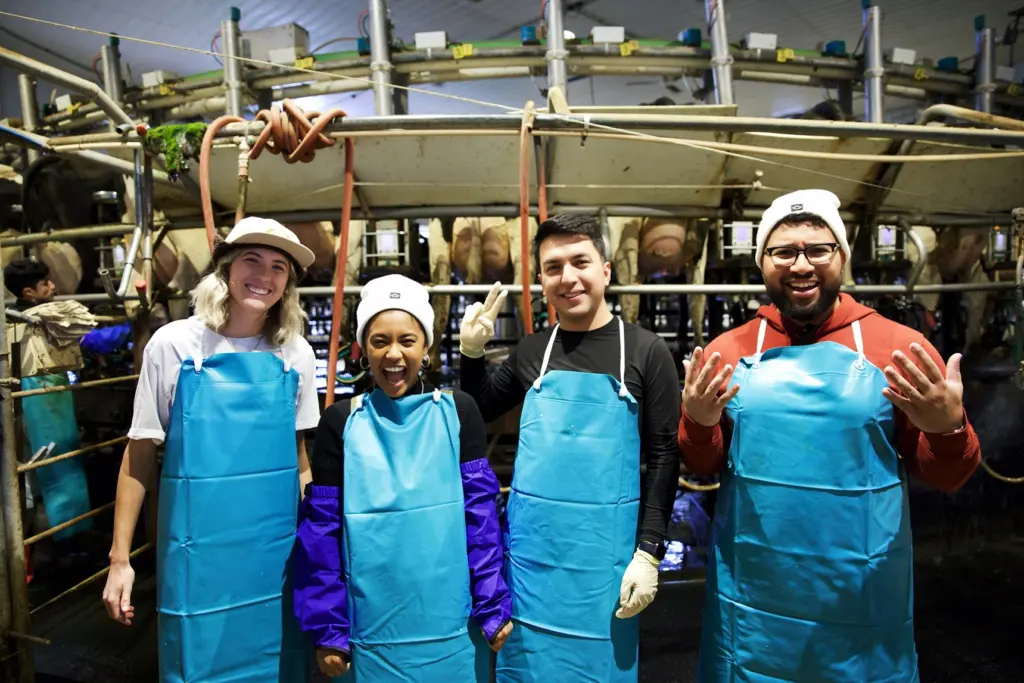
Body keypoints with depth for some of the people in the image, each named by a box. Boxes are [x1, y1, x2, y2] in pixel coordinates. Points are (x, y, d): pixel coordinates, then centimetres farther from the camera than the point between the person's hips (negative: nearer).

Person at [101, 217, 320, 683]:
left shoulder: (296, 353, -2)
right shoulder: (173, 344, -7)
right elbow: (139, 457, -1)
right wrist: (120, 559, -2)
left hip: (279, 554, 2)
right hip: (197, 556, -1)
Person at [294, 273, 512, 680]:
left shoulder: (458, 412, -5)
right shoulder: (341, 422, -4)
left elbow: (480, 515, -4)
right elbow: (321, 530, -1)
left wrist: (494, 607, -4)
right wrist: (328, 629, 0)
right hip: (371, 633, 0)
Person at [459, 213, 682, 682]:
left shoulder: (645, 351, -6)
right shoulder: (531, 352, 3)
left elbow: (664, 457, -4)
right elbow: (476, 415, 16)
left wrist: (649, 552, -7)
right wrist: (471, 354, 0)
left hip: (603, 551, -2)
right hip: (530, 550, 3)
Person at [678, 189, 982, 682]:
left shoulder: (902, 348, -7)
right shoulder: (727, 351, -3)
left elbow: (944, 477, 1)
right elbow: (703, 468, 3)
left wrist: (947, 428, -20)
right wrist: (697, 424, -17)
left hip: (864, 601, 0)